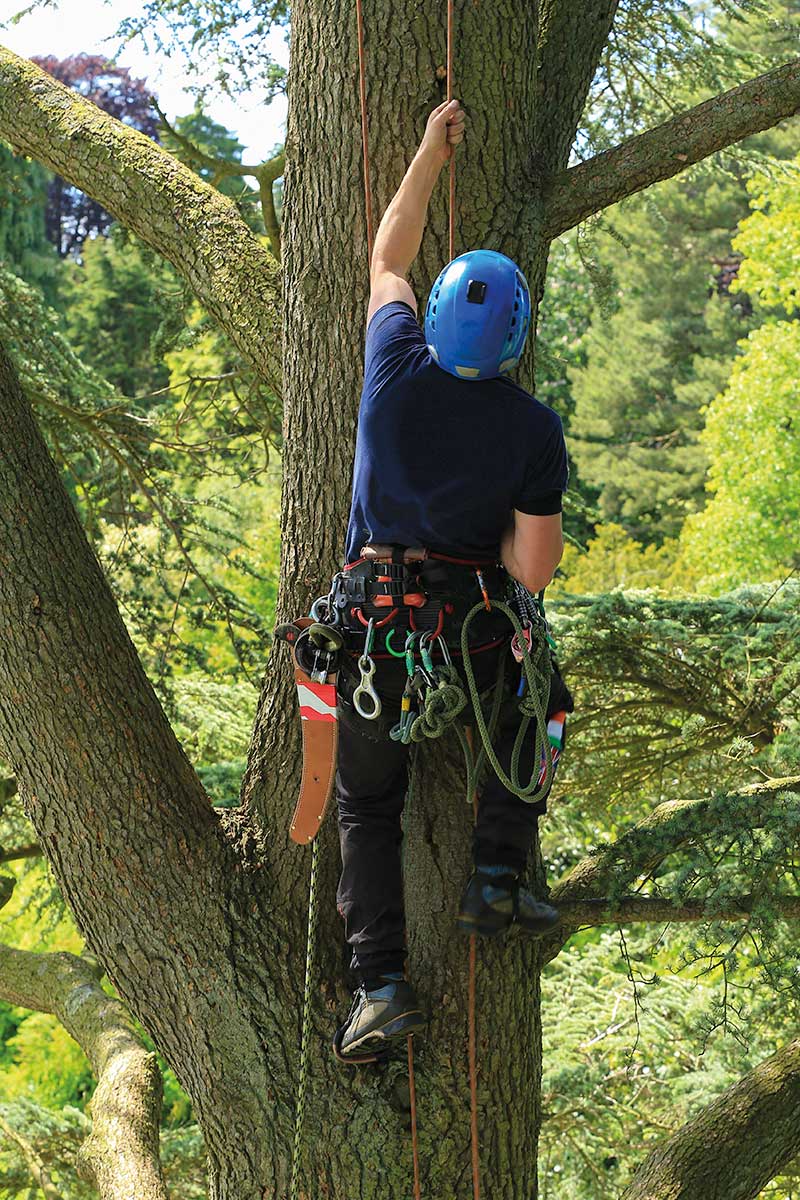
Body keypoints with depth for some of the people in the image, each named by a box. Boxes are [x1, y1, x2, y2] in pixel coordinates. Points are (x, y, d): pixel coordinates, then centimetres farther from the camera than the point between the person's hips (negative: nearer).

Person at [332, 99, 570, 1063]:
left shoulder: (396, 370, -7)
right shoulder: (534, 432, -9)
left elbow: (386, 263, 14)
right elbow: (535, 571, -6)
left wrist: (428, 158, 21)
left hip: (373, 624, 1)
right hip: (472, 628, -1)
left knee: (367, 804, 15)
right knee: (535, 705, 30)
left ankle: (379, 979, 2)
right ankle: (497, 875, 17)